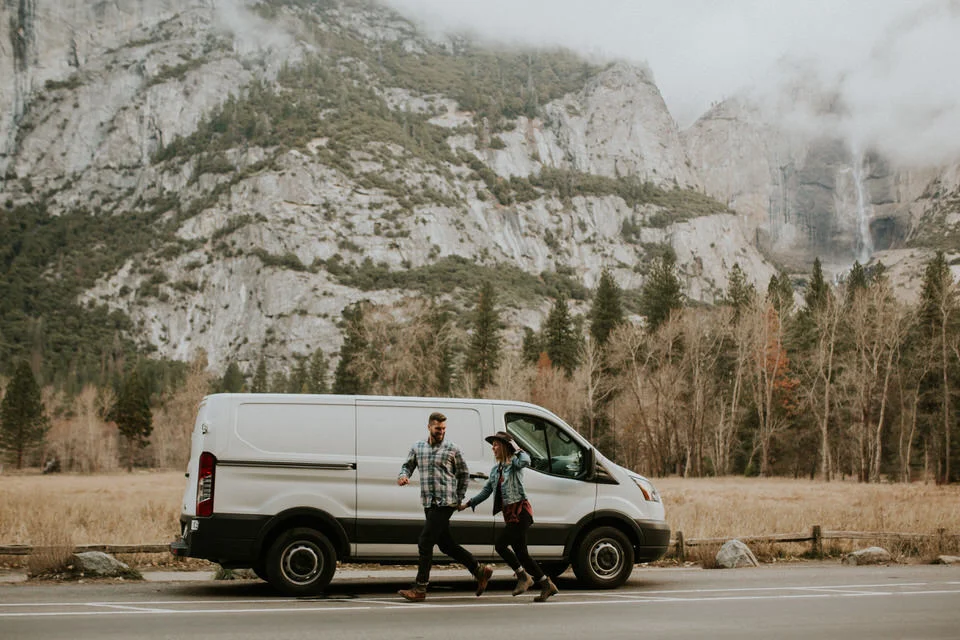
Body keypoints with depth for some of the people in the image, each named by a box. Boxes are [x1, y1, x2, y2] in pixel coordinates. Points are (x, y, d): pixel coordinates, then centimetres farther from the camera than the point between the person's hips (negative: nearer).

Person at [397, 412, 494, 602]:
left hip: (445, 503, -6)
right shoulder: (417, 447, 12)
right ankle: (480, 570, 26)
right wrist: (403, 476, -4)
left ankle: (420, 588, -8)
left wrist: (459, 499, 5)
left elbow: (464, 474, 9)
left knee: (425, 543, -12)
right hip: (428, 504, 6)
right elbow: (408, 465, 19)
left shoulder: (453, 450, 1)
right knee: (446, 544, 12)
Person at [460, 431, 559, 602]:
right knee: (521, 553, 5)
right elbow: (486, 491, 22)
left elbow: (525, 460, -28)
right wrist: (468, 504, 17)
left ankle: (523, 576, -3)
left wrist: (516, 448, -10)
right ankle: (547, 585, 12)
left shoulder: (514, 463, -5)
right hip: (509, 514, 8)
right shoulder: (495, 470, 18)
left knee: (501, 544, -16)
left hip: (520, 510, -8)